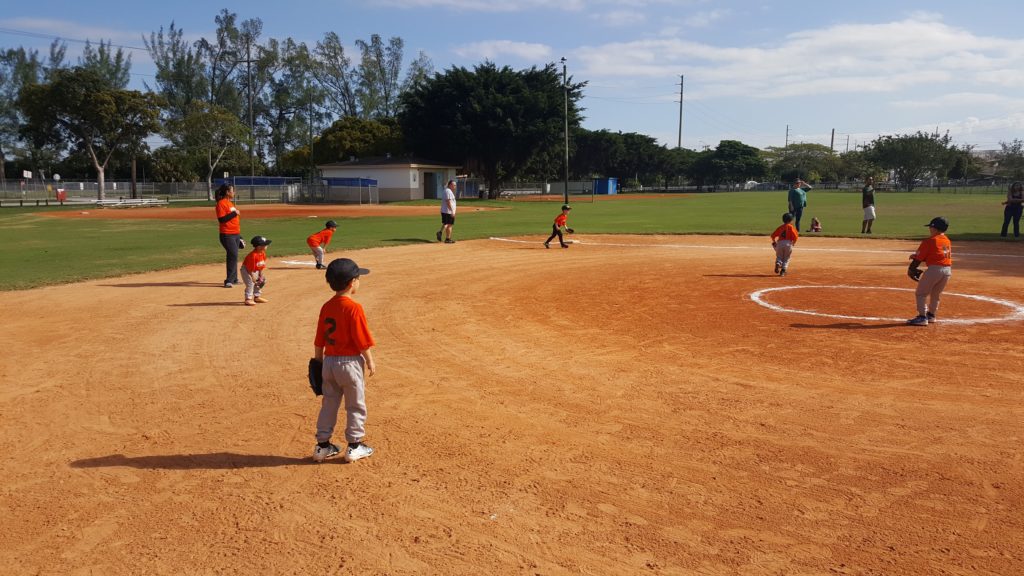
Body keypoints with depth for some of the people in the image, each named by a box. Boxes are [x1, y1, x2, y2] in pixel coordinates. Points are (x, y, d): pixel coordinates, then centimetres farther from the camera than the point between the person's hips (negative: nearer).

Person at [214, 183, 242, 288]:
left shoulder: (230, 203, 18)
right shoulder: (221, 203, -10)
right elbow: (221, 219, -19)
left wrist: (239, 236, 23)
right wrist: (234, 213, -20)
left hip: (236, 234, 9)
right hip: (227, 235, -9)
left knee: (233, 256, 13)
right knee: (233, 255, -14)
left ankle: (234, 279, 21)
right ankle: (229, 280, -10)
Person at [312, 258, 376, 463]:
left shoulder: (326, 307, 3)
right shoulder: (354, 308, -17)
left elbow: (319, 341, 8)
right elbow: (362, 341, -16)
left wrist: (320, 362, 18)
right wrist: (370, 362, -4)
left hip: (329, 361, 6)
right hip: (350, 362, -6)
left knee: (329, 404, 16)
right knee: (356, 405, 9)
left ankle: (322, 445, 22)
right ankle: (354, 446, 16)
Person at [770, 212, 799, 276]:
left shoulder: (780, 227, 11)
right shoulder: (791, 227, 2)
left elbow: (773, 235, 8)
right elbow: (795, 236, -10)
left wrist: (774, 242, 26)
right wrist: (793, 242, 7)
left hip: (780, 243, 2)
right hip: (788, 243, -2)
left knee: (779, 256, 15)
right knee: (786, 258, 10)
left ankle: (778, 263, -14)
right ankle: (783, 269, -2)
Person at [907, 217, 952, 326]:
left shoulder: (930, 241, -8)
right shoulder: (947, 240, 16)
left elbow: (919, 258, -6)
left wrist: (911, 269, 6)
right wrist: (916, 256, 21)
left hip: (935, 269, -8)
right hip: (948, 269, 8)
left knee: (921, 293, 3)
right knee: (936, 294, 23)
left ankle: (922, 317, -2)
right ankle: (931, 315, 32)